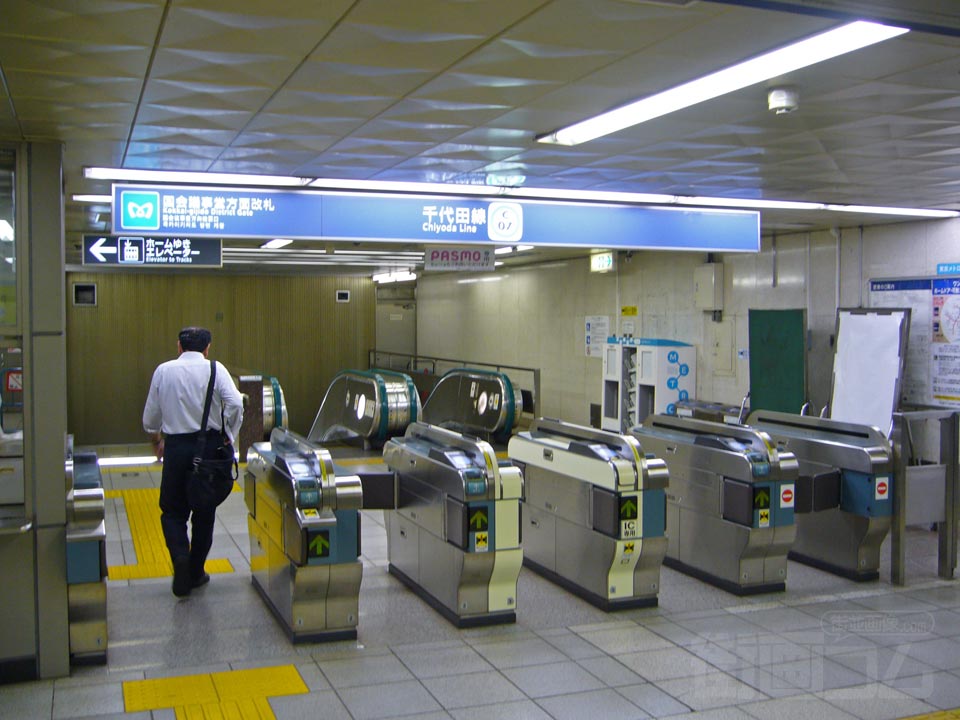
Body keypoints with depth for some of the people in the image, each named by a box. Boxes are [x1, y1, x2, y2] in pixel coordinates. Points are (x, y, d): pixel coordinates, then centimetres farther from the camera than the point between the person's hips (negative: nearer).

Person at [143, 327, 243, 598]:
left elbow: (151, 415, 8)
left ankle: (180, 555, -12)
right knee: (204, 512, 12)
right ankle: (195, 572, 20)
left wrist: (157, 440, 25)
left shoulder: (163, 370, 2)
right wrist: (229, 437, -4)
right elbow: (235, 405, -16)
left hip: (175, 446, 0)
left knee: (172, 511, 12)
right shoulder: (215, 370, -4)